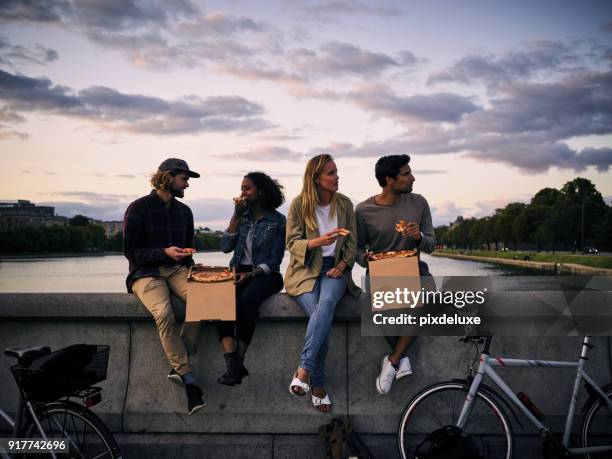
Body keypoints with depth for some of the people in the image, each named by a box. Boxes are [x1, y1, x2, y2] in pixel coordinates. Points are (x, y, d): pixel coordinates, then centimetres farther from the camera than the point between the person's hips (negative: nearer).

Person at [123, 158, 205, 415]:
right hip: (146, 272, -4)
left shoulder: (184, 211, 17)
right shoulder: (139, 208, -1)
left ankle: (179, 364, -22)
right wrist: (165, 252, -16)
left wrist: (190, 268, 5)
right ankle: (188, 380, -27)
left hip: (175, 269, 4)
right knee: (163, 312, -34)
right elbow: (131, 251, -4)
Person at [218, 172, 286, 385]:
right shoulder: (242, 216, 15)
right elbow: (225, 247, 4)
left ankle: (239, 362, -28)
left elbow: (275, 260, -3)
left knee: (246, 300, -36)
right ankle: (232, 364, -38)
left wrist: (251, 274, -17)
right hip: (239, 272, 4)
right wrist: (236, 216, 0)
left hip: (265, 274, -3)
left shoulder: (277, 220, 1)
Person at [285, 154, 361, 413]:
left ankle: (303, 370, -36)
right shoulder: (299, 204, -1)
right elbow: (292, 243, -2)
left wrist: (343, 264, -6)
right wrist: (318, 241, -21)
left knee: (327, 302, -34)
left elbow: (352, 243, 13)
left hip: (334, 268, 2)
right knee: (321, 314, -29)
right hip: (305, 270, -2)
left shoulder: (344, 204, 9)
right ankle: (318, 386, -21)